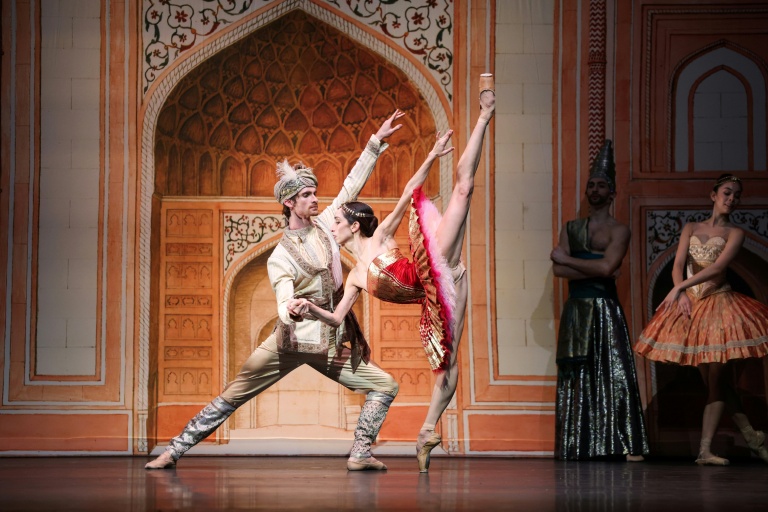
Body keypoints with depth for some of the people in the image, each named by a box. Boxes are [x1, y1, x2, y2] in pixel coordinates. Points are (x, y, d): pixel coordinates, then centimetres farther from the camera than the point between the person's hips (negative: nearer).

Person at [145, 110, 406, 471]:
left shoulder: (324, 225, 6)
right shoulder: (280, 257, -8)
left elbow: (353, 184, 7)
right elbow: (285, 305, -20)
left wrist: (377, 142, 4)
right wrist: (292, 311, -46)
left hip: (329, 345, 4)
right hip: (291, 340, -4)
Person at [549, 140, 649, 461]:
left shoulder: (618, 231, 2)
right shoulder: (571, 228, 15)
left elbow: (606, 267, -14)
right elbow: (558, 270, 2)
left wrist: (568, 259, -4)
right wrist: (595, 267, -10)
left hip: (605, 309, -4)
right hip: (576, 310, 4)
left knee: (617, 375, -10)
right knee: (575, 378, 1)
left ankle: (630, 447, -13)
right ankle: (576, 446, 3)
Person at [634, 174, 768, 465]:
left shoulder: (735, 233, 2)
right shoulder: (691, 229, 12)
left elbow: (717, 267, -13)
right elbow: (678, 266, 0)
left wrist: (680, 287, -20)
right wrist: (681, 293, -19)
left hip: (719, 304, -3)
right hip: (690, 306, 4)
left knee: (714, 379, -6)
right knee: (712, 380, 4)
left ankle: (705, 450, -8)